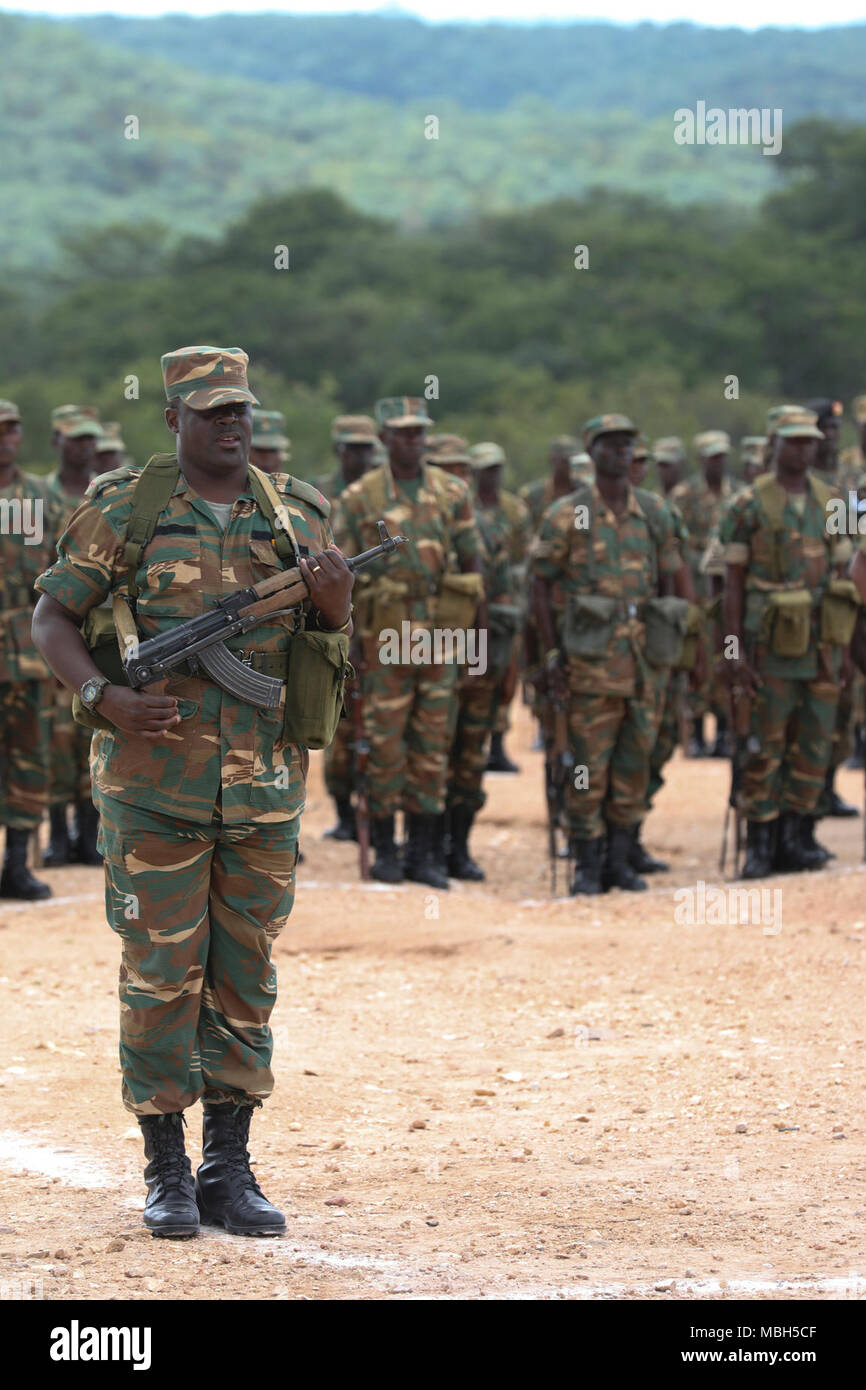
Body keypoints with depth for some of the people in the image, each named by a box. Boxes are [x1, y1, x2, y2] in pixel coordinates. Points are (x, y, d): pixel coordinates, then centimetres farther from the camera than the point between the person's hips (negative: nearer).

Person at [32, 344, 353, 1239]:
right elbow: (51, 615, -1)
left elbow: (332, 645, 13)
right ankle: (166, 1174, 9)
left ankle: (229, 1170, 15)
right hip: (155, 786, -3)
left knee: (245, 978, 7)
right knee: (161, 975, 0)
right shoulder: (124, 510, -2)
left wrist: (335, 605, -12)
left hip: (263, 792, 3)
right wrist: (103, 698, -17)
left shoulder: (296, 514, 7)